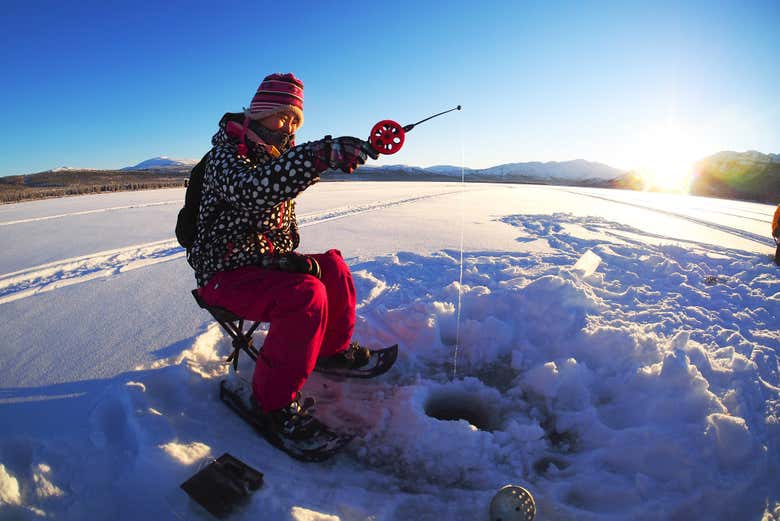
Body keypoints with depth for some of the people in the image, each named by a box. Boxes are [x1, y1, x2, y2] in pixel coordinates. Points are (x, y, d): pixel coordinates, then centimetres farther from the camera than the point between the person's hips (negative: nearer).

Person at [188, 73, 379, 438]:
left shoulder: (280, 160, 12)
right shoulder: (226, 154, -13)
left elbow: (286, 227, 13)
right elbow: (252, 190, -40)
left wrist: (288, 257, -9)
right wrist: (320, 154, -49)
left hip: (264, 265, 9)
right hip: (225, 274, -9)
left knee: (332, 267, 8)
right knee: (305, 294, -30)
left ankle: (333, 349, 24)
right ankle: (274, 400, -17)